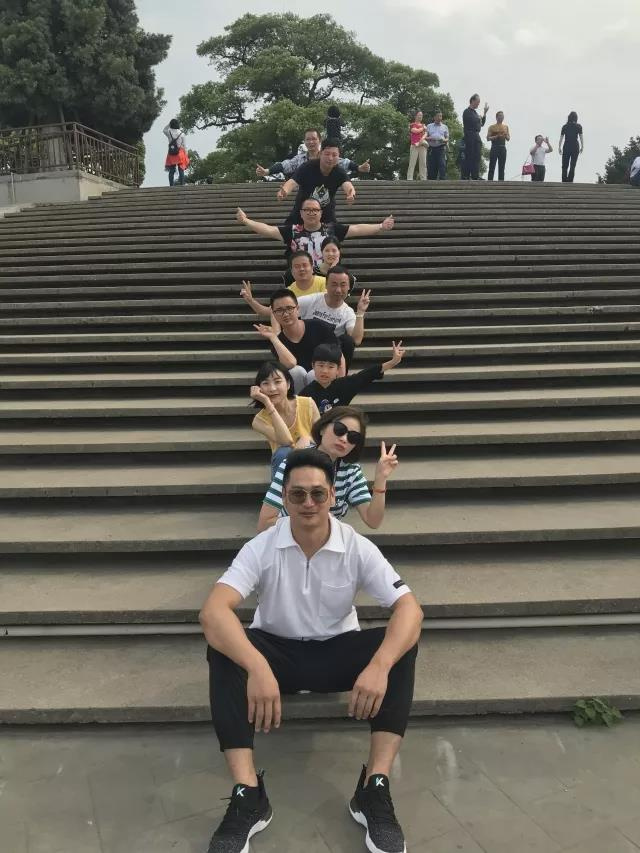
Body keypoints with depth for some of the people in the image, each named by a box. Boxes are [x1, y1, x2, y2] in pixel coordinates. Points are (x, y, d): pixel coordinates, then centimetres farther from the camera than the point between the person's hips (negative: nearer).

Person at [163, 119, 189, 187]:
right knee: (181, 170, 2)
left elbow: (164, 130, 23)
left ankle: (171, 184, 3)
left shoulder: (169, 133, -3)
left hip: (171, 154, 2)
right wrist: (186, 155, 5)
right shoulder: (181, 134, -6)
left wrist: (169, 124, 16)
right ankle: (182, 184, -3)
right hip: (180, 154, -2)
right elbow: (185, 146, -3)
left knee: (171, 171, 5)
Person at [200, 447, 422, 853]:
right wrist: (257, 667, -49)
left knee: (401, 645, -28)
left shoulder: (358, 548, -14)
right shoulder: (262, 548, -17)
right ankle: (248, 795, -29)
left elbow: (410, 608, -23)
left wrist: (379, 665, -43)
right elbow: (213, 611, -31)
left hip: (337, 653, 1)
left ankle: (375, 789, -24)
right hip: (277, 652, 0)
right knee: (223, 648, -32)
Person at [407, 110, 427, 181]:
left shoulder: (423, 125, 23)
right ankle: (409, 179, -13)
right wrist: (423, 128, 7)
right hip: (414, 146, -4)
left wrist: (422, 139, -12)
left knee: (423, 163, -2)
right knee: (412, 162, -9)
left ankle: (423, 179, -3)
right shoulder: (412, 125, 9)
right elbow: (416, 131, -9)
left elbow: (425, 134, 8)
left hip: (422, 146, 4)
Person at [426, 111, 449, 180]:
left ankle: (442, 179, -23)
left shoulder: (445, 127, 19)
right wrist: (429, 138, -10)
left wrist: (444, 140, -9)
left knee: (442, 165, -16)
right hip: (431, 149, 1)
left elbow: (447, 138, 15)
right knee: (431, 167, -3)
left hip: (441, 148, -1)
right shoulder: (429, 126, 18)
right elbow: (425, 137, 12)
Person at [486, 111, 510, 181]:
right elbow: (488, 138, -3)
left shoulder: (506, 127, 13)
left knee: (502, 168, 1)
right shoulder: (491, 127, 3)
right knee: (492, 167, -8)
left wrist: (506, 136, -8)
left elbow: (508, 139, 13)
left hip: (503, 148, 4)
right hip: (494, 148, -4)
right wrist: (496, 136, -15)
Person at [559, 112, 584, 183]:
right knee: (572, 166, 0)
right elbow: (581, 137, -2)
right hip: (575, 147, -1)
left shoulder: (565, 126, 6)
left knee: (565, 166, 4)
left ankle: (564, 182, -4)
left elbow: (561, 138, 4)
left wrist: (559, 148, 8)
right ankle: (570, 182, -8)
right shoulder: (578, 126, 1)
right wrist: (582, 147, 5)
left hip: (566, 147, 1)